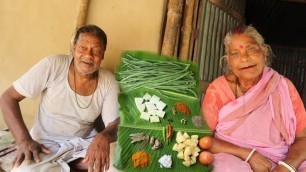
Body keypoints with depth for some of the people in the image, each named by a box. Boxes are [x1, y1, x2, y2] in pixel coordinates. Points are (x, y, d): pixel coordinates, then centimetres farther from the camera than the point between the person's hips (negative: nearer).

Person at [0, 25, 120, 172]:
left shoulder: (108, 81, -8)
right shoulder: (52, 66, -15)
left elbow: (114, 124, -10)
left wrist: (103, 137, -35)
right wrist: (24, 140, -23)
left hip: (85, 143, 2)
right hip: (46, 144, -2)